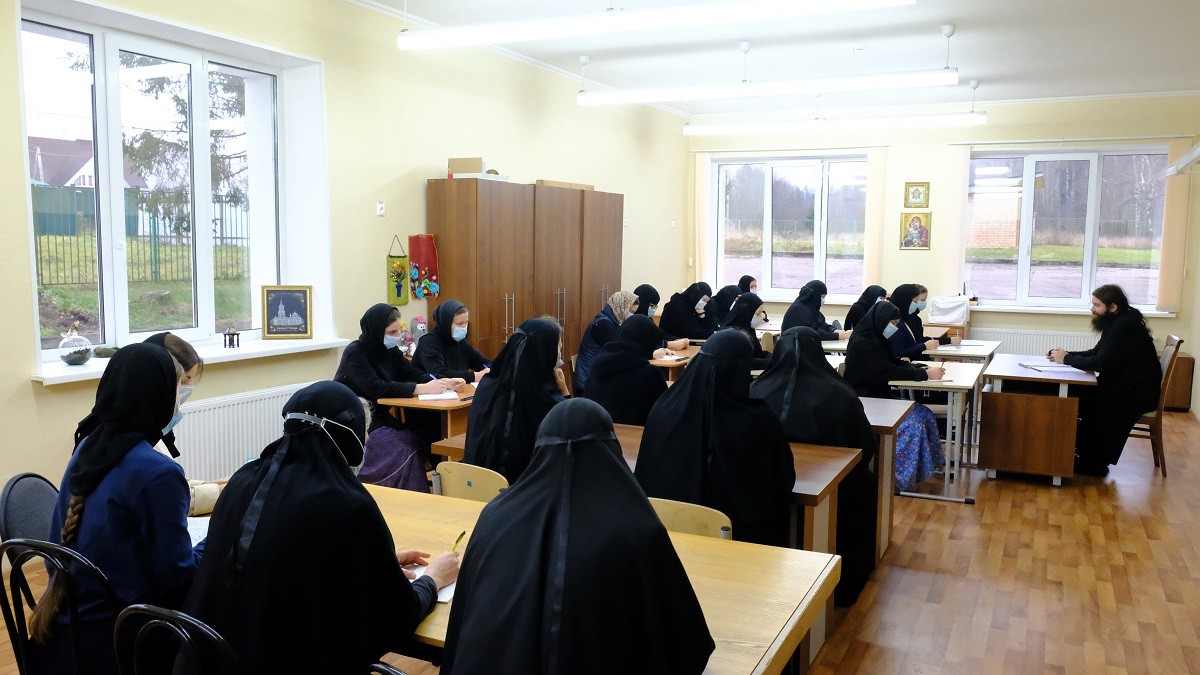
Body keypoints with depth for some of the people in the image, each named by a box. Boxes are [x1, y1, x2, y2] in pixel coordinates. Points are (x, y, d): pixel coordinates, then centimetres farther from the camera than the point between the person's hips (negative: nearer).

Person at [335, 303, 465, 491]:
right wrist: (422, 389, -31)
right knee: (405, 448, -25)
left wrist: (443, 382, -15)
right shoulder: (355, 353, -17)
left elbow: (414, 374, 5)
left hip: (378, 416, 7)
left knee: (419, 439, -14)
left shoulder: (390, 349, 6)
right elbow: (376, 389, -28)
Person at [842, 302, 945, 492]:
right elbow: (888, 372, -24)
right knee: (912, 423, -20)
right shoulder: (861, 343, -19)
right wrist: (925, 374, -22)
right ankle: (902, 476, -10)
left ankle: (920, 468, 2)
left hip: (881, 397, 9)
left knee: (924, 414, -4)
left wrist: (922, 368, -6)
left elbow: (896, 363, 13)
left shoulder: (877, 339, 10)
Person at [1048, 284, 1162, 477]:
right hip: (1123, 386, 9)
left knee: (1087, 402, -17)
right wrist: (1067, 354, -3)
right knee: (1079, 395, -2)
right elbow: (1096, 353, 12)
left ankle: (1093, 464, -5)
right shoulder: (1117, 323, 8)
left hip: (1137, 393, -9)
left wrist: (1067, 359, -16)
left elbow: (1101, 363, -26)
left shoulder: (1126, 326, -22)